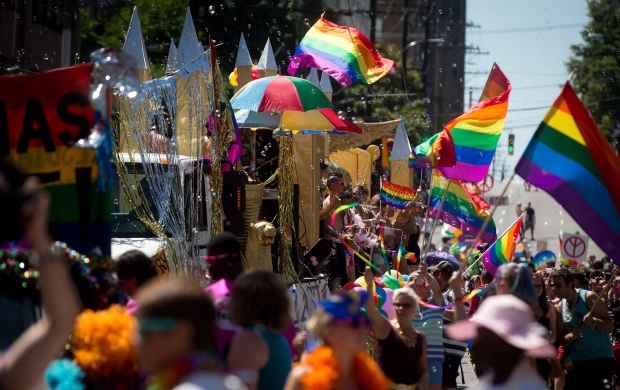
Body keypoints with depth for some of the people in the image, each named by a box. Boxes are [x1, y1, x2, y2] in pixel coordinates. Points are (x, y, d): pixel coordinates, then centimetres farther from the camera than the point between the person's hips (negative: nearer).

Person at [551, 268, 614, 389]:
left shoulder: (589, 298, -11)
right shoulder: (560, 308, 5)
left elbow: (610, 326, -13)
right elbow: (562, 340, 9)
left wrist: (593, 322, -32)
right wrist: (571, 336, -14)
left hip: (601, 359, -5)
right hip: (576, 360, 5)